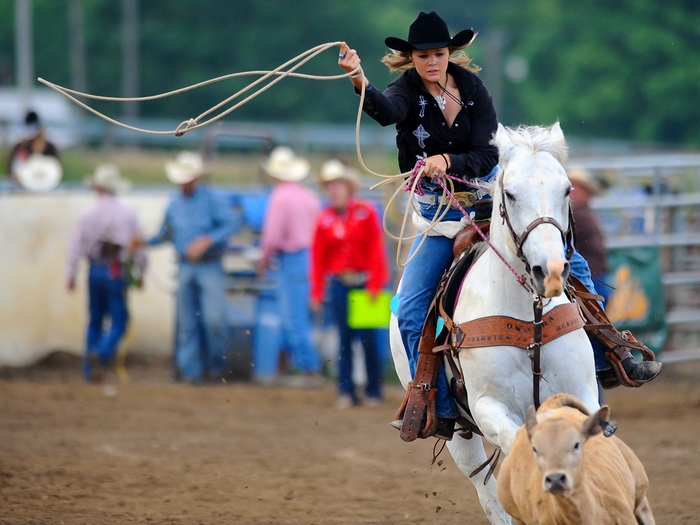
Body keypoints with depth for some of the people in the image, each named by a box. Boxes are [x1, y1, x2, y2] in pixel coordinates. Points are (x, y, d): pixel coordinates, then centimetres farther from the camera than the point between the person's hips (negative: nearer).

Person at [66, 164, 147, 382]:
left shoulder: (88, 215, -1)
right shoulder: (128, 215, -5)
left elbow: (75, 247, 0)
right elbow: (139, 247, -1)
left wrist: (71, 275, 7)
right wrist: (140, 274, 11)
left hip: (95, 271, 3)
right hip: (117, 272, -3)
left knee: (95, 321, 15)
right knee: (119, 321, 2)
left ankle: (89, 369, 16)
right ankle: (101, 354, -23)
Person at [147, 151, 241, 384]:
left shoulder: (212, 199, -3)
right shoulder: (173, 205, 12)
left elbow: (233, 222, -12)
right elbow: (166, 234, 21)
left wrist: (207, 241, -20)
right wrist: (144, 242, 3)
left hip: (210, 267, -4)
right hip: (185, 268, 4)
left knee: (214, 319, -13)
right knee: (187, 323, 2)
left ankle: (217, 365, 6)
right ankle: (190, 371, 7)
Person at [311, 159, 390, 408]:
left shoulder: (367, 212, -1)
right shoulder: (324, 219, 6)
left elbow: (377, 249, -4)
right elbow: (318, 257, 6)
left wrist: (375, 284, -10)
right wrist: (316, 292, 3)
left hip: (364, 282, -2)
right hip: (338, 283, 2)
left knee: (368, 338, 1)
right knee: (344, 338, 3)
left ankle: (373, 391, 10)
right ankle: (346, 392, 7)